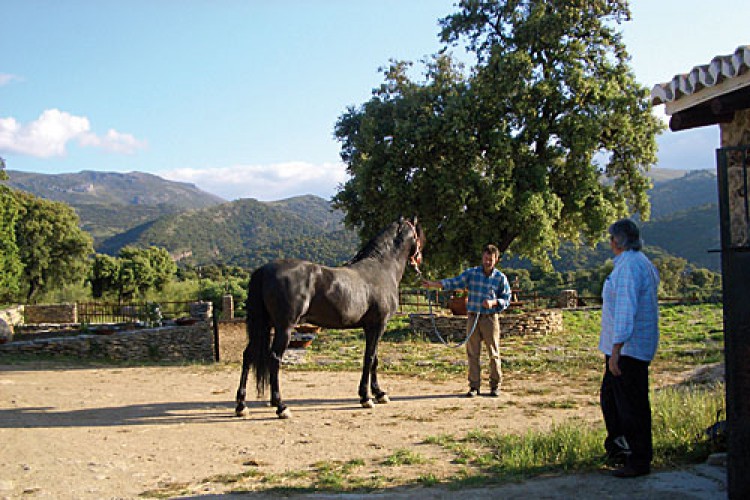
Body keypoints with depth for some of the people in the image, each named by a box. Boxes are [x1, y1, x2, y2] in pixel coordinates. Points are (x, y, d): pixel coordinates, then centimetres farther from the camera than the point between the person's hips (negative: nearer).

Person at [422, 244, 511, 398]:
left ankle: (495, 386, 15)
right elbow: (453, 283, 0)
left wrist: (493, 302, -14)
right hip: (473, 317, 2)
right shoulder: (471, 273, 5)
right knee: (472, 353, 3)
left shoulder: (500, 278, 2)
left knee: (494, 353, 2)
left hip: (490, 318, -1)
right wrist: (432, 284, -10)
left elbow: (506, 299, 5)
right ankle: (474, 386, 11)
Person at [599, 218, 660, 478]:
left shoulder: (629, 266, -18)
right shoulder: (642, 263, 15)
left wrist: (616, 351, -25)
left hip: (628, 348, -11)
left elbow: (625, 310, -24)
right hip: (625, 348, 11)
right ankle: (617, 449, 32)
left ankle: (639, 461, 7)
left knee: (632, 404, -2)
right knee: (610, 398, 20)